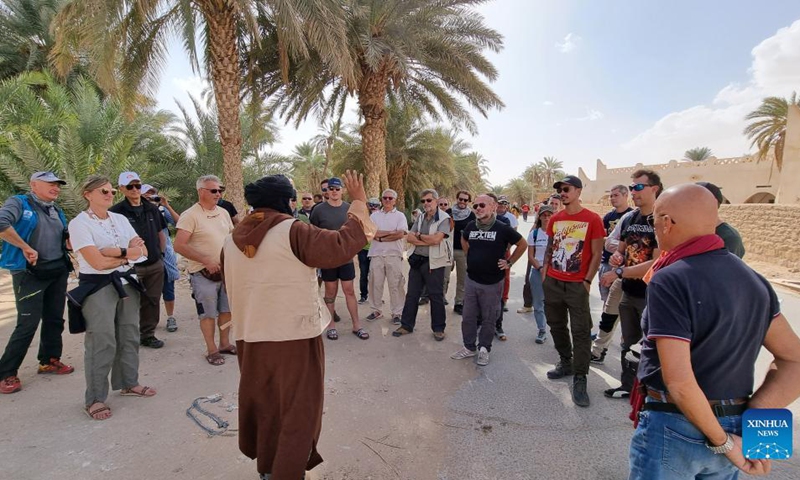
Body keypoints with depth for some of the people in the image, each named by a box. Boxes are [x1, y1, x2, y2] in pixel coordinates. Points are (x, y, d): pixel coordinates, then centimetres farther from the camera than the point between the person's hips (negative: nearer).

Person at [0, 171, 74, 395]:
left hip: (58, 272, 6)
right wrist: (26, 248, -21)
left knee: (55, 319, 12)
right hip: (30, 273, -6)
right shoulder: (19, 203, -6)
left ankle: (49, 360, 27)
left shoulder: (57, 211, 14)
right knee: (28, 323, -5)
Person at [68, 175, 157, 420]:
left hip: (126, 283, 6)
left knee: (129, 336, 13)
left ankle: (128, 383, 29)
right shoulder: (79, 223, -9)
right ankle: (95, 399, 12)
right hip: (98, 287, -6)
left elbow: (142, 250, 1)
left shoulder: (120, 219, 10)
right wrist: (128, 254, -7)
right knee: (102, 343, -3)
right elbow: (98, 262, -18)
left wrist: (118, 251, -15)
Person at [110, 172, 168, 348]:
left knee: (152, 301, 11)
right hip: (131, 266, -5)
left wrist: (161, 252, 15)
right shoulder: (116, 211, -8)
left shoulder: (152, 209, 8)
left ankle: (148, 334, 25)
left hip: (155, 265, 5)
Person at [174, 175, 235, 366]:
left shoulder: (223, 213, 7)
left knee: (227, 309, 15)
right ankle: (211, 350, 22)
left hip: (226, 270, 6)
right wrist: (206, 260, -21)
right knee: (208, 314, 6)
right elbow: (179, 246, -17)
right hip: (203, 273, -6)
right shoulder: (190, 215, -12)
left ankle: (224, 343, 32)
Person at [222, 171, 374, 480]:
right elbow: (341, 246, -20)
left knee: (262, 402, 22)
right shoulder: (292, 231, -16)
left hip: (251, 336, 7)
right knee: (298, 406, 10)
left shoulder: (231, 241, 4)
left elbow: (231, 290, 13)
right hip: (294, 335, -6)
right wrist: (359, 203, -10)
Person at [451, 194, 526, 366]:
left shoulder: (502, 228, -11)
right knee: (468, 316, 10)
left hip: (492, 282, -4)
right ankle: (469, 347, 25)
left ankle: (484, 349, 24)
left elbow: (523, 244, 0)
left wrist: (509, 262, -3)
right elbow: (463, 240, 25)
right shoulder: (470, 227, 2)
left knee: (488, 318, 8)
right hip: (471, 280, 4)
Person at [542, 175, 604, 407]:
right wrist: (544, 271, 9)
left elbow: (597, 254, -5)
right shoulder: (555, 219, 9)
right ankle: (565, 362, 33)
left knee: (580, 331, -2)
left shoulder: (592, 219, -5)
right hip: (552, 282, 5)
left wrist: (587, 281, -10)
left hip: (577, 285, -5)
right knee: (556, 325, 14)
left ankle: (579, 379, 7)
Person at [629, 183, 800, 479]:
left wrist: (722, 441, -12)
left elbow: (679, 380, -27)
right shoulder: (752, 279, 1)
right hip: (734, 427, 7)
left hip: (673, 428, -6)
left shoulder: (668, 282, -24)